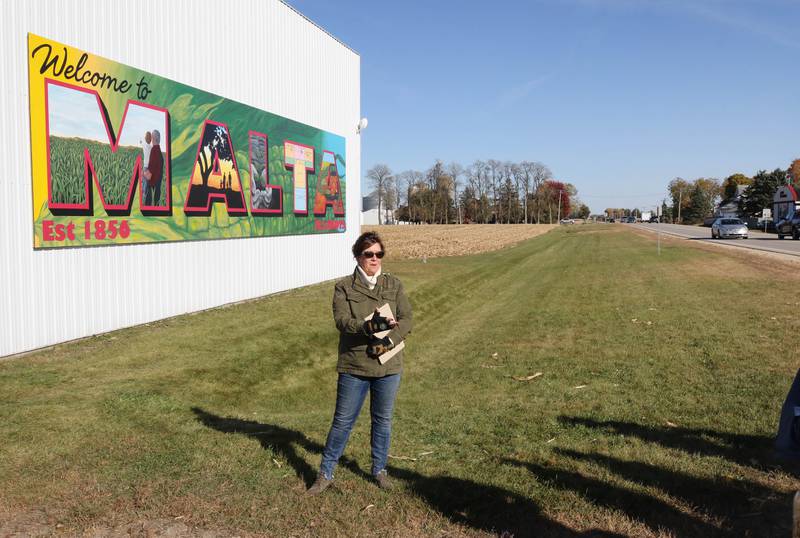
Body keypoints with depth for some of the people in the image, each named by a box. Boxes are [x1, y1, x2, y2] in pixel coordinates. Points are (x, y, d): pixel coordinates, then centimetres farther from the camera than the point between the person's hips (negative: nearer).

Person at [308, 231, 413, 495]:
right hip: (354, 367, -2)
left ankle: (379, 470, 34)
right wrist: (372, 326, -32)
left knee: (382, 420, 16)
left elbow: (406, 320, -3)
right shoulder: (344, 287, -3)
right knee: (342, 421, 7)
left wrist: (388, 342, -19)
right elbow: (342, 321, -16)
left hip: (388, 366, 2)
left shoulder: (394, 284, 3)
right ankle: (325, 473, 23)